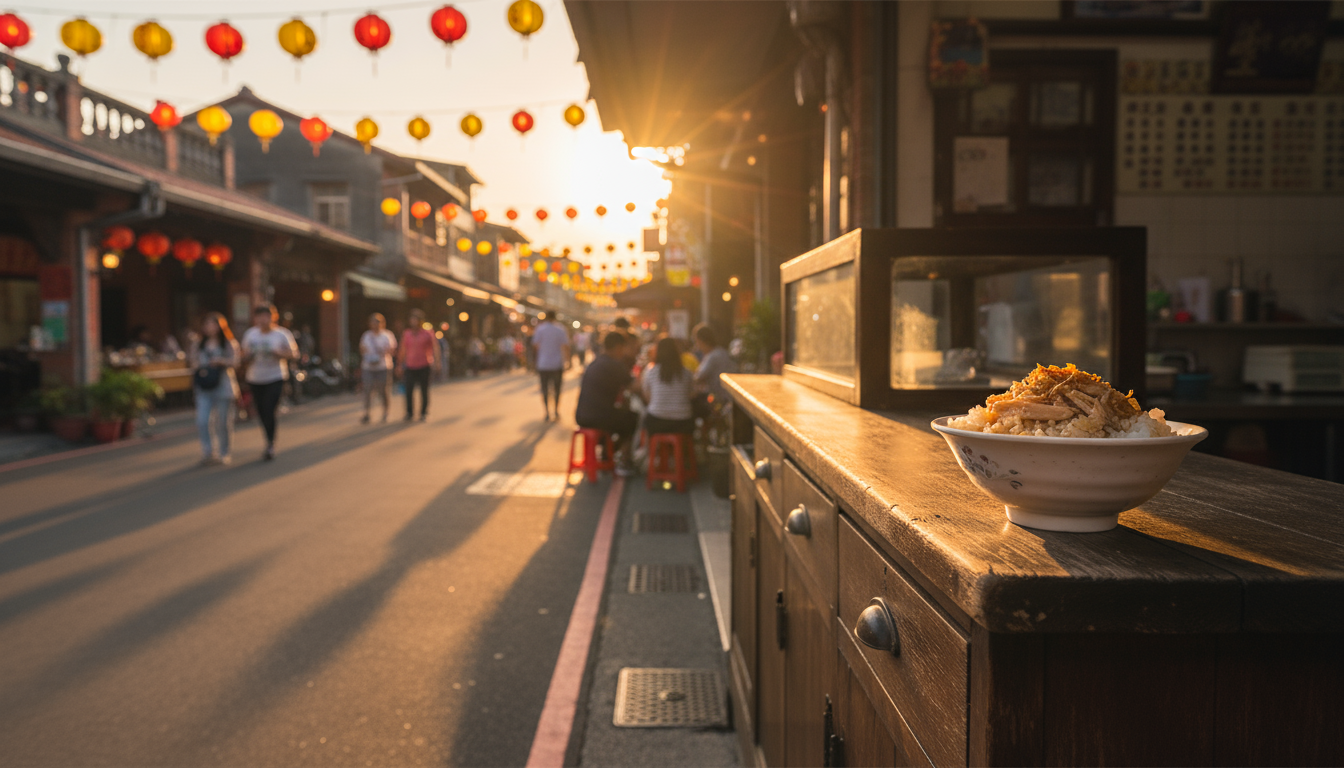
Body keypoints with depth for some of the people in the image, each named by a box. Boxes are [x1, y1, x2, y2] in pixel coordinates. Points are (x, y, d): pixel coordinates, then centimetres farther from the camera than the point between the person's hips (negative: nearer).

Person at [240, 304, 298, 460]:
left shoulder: (282, 334, -5)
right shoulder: (250, 334, 5)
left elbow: (294, 353, -3)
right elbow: (245, 358, 11)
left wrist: (278, 353, -20)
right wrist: (248, 355, -13)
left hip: (275, 378, -4)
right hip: (255, 380, 4)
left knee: (269, 411, -14)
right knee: (261, 413, 9)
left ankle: (270, 445, -3)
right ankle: (270, 443, 26)